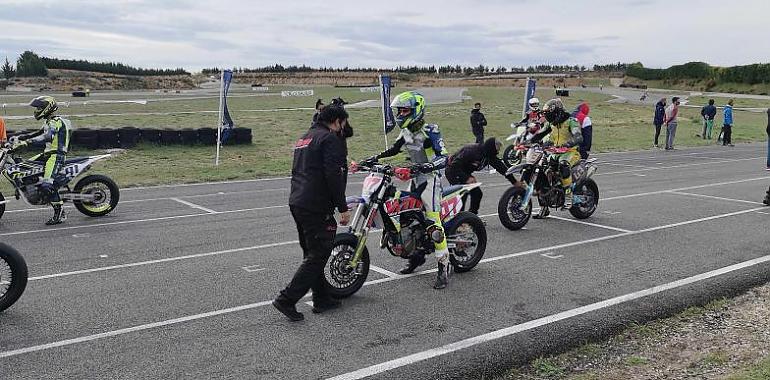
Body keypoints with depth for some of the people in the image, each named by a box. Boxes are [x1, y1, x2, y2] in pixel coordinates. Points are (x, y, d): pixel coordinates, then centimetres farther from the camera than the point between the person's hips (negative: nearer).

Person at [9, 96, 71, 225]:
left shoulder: (55, 121, -14)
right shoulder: (49, 122, 20)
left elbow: (47, 137, -29)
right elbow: (37, 133, 28)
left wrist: (26, 142, -32)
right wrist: (18, 137, 18)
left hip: (56, 155, -11)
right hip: (48, 153, 11)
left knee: (47, 185, -21)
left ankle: (60, 213, -19)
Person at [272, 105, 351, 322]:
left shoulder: (305, 138, 20)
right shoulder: (330, 138, -9)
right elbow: (333, 176, -18)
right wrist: (343, 208, -14)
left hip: (297, 203, 10)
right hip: (317, 207, -10)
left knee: (312, 253, 15)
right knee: (318, 255, -4)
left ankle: (321, 299, 22)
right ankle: (287, 299, -7)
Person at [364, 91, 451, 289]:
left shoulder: (429, 131, -16)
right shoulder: (407, 132, 9)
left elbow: (444, 156, -26)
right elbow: (394, 149, 24)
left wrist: (431, 165, -45)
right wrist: (375, 158, 11)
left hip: (431, 177, -9)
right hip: (416, 178, 9)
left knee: (433, 221, -16)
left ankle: (443, 266, -13)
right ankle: (416, 255, 26)